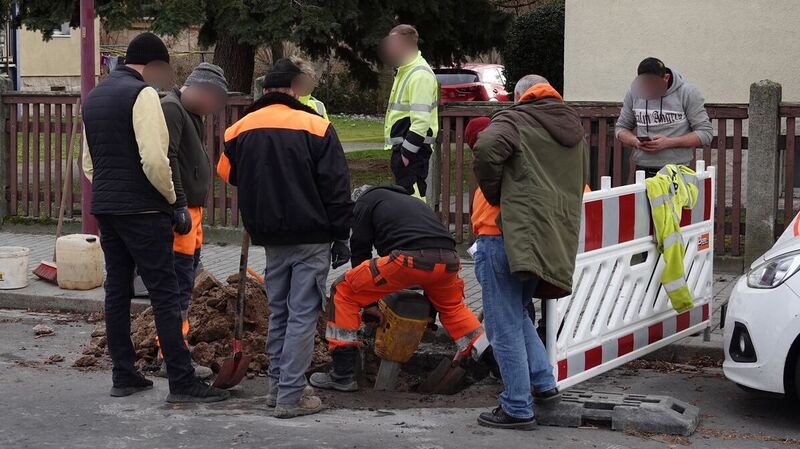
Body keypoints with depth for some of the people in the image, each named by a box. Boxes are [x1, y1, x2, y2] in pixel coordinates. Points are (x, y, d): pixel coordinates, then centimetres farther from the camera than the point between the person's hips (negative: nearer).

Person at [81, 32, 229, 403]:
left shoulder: (94, 97, 15)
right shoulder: (142, 94, -12)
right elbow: (154, 159, -20)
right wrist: (171, 196, -6)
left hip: (104, 207, 8)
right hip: (142, 210, -8)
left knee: (117, 290, 12)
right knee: (164, 294, -6)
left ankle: (123, 376, 16)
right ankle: (181, 382, -5)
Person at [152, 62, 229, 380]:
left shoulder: (190, 113, 21)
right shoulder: (170, 108, -12)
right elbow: (166, 161, -21)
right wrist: (179, 207, -24)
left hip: (191, 210, 11)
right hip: (180, 212, -11)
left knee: (185, 282, 14)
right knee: (179, 285, -9)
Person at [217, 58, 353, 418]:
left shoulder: (240, 129, 4)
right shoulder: (314, 126, -8)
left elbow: (228, 174, 16)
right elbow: (336, 186, -8)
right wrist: (341, 236, -3)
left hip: (270, 238, 5)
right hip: (311, 236, -5)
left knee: (279, 311, 19)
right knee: (303, 314, -2)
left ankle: (277, 385, 23)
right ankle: (291, 395, -3)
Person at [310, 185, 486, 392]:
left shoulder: (365, 201, 23)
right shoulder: (411, 200, 41)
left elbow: (360, 250, 19)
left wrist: (369, 303, 29)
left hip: (409, 259, -6)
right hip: (448, 259, 6)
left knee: (344, 292, 10)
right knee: (452, 306, 37)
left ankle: (343, 375, 8)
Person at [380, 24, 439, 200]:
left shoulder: (420, 75, -16)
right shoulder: (404, 71, 18)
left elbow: (421, 120, -23)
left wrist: (407, 152, -22)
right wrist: (399, 150, 19)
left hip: (413, 148, -11)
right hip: (402, 147, 11)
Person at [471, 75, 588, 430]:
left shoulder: (514, 121, -5)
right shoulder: (574, 133, 19)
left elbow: (487, 148, -25)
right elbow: (580, 184, 28)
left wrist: (492, 193, -11)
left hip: (505, 233, -8)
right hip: (551, 239, 8)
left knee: (504, 325, -1)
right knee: (516, 313, 26)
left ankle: (517, 409, 2)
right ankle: (543, 382, 22)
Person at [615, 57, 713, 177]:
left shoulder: (687, 92, -6)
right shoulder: (634, 93, 4)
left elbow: (705, 134, -7)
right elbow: (621, 128, 15)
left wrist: (668, 143, -17)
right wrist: (635, 142, -8)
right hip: (643, 171, 3)